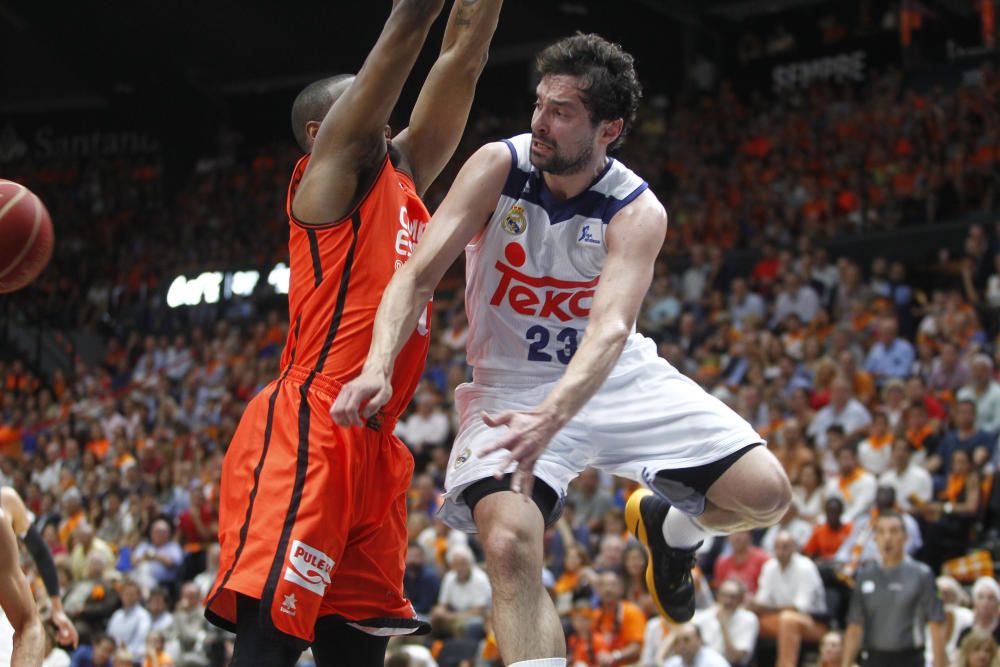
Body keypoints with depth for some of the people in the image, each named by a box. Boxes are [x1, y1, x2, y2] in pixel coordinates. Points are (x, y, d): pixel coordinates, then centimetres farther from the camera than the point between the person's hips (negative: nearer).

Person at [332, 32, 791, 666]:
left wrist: (549, 419, -51)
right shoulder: (499, 167, -14)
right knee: (510, 547, -28)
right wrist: (378, 367, -37)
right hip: (513, 384, -1)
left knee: (766, 494, -10)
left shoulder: (638, 212, -17)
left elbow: (611, 328, -33)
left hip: (620, 376, 1)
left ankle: (669, 524, 24)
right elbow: (418, 274, -18)